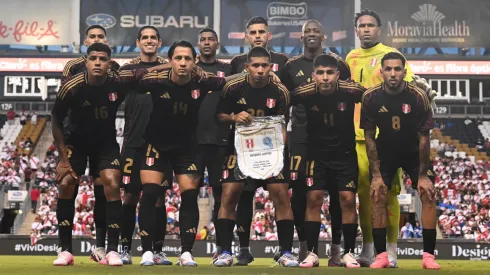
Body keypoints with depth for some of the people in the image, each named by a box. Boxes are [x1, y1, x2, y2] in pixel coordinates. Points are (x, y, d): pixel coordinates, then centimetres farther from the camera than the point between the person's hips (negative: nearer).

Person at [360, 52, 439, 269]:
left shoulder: (419, 96, -23)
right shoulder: (371, 97, -20)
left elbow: (424, 137, -15)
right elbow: (369, 137, -11)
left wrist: (422, 175, -14)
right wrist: (376, 174, -13)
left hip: (414, 152, -1)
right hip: (385, 152, 1)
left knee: (428, 193, -13)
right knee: (377, 196, -12)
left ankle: (428, 255, -8)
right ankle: (381, 255, -5)